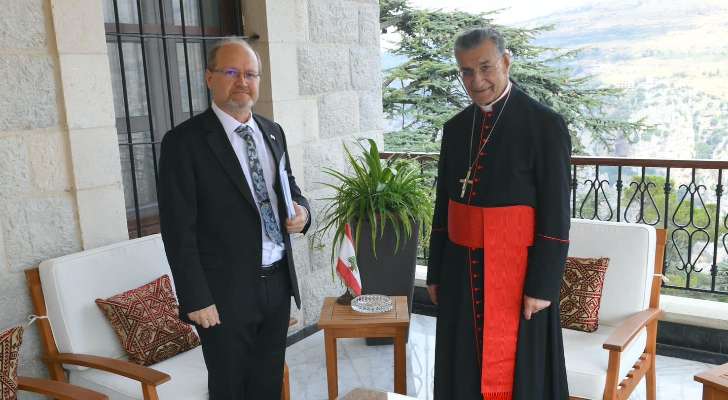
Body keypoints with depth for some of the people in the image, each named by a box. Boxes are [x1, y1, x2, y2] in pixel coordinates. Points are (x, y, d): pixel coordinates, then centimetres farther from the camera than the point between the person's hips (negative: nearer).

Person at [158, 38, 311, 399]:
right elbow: (179, 231, -13)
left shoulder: (273, 132, 7)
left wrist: (301, 208, -2)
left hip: (278, 283, 6)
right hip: (226, 293, -5)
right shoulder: (185, 141, -12)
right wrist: (196, 300, -16)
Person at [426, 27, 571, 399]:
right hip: (461, 271, 5)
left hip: (516, 272, -5)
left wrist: (542, 286, -13)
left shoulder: (545, 124, -10)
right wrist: (435, 272, 10)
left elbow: (555, 215, -11)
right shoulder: (455, 128, 7)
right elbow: (444, 205, 11)